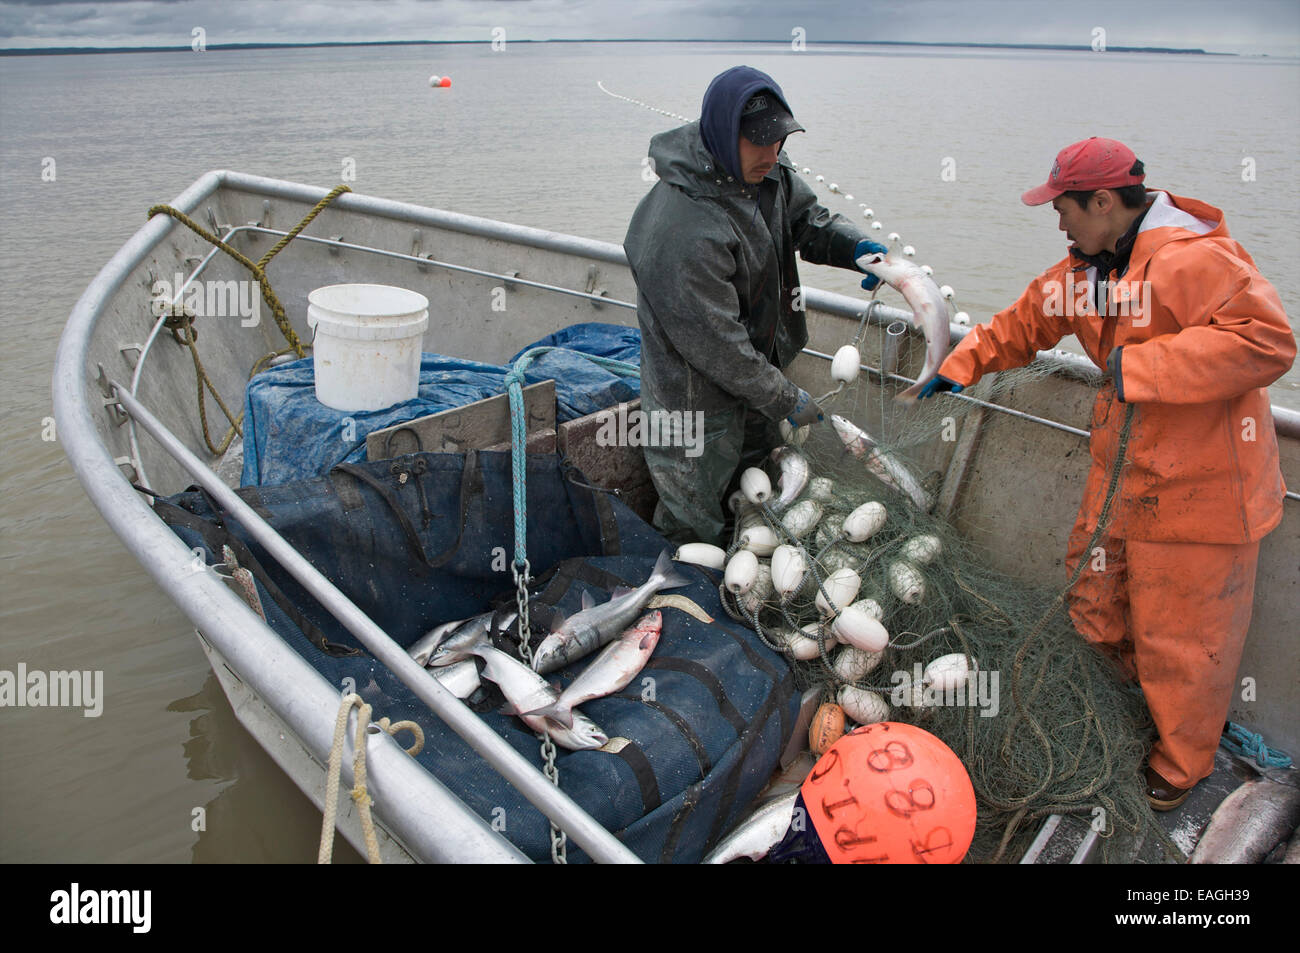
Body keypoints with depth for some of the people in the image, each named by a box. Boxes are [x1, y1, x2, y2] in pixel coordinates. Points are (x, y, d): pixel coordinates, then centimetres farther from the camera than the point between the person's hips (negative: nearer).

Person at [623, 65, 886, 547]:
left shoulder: (765, 170, -9)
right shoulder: (681, 233, -36)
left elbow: (805, 216, 9)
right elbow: (716, 346, -30)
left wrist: (856, 246, -13)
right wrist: (785, 399, -19)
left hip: (758, 363, 9)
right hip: (695, 395, -9)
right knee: (695, 524, 9)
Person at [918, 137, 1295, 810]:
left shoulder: (1196, 261, -23)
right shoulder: (1088, 266, 6)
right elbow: (1026, 321, 20)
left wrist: (1144, 363, -34)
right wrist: (958, 368, 21)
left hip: (1199, 483, -8)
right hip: (1122, 468, 9)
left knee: (1180, 634, 5)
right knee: (1096, 603, 19)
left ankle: (1182, 760, 30)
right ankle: (1136, 703, 46)